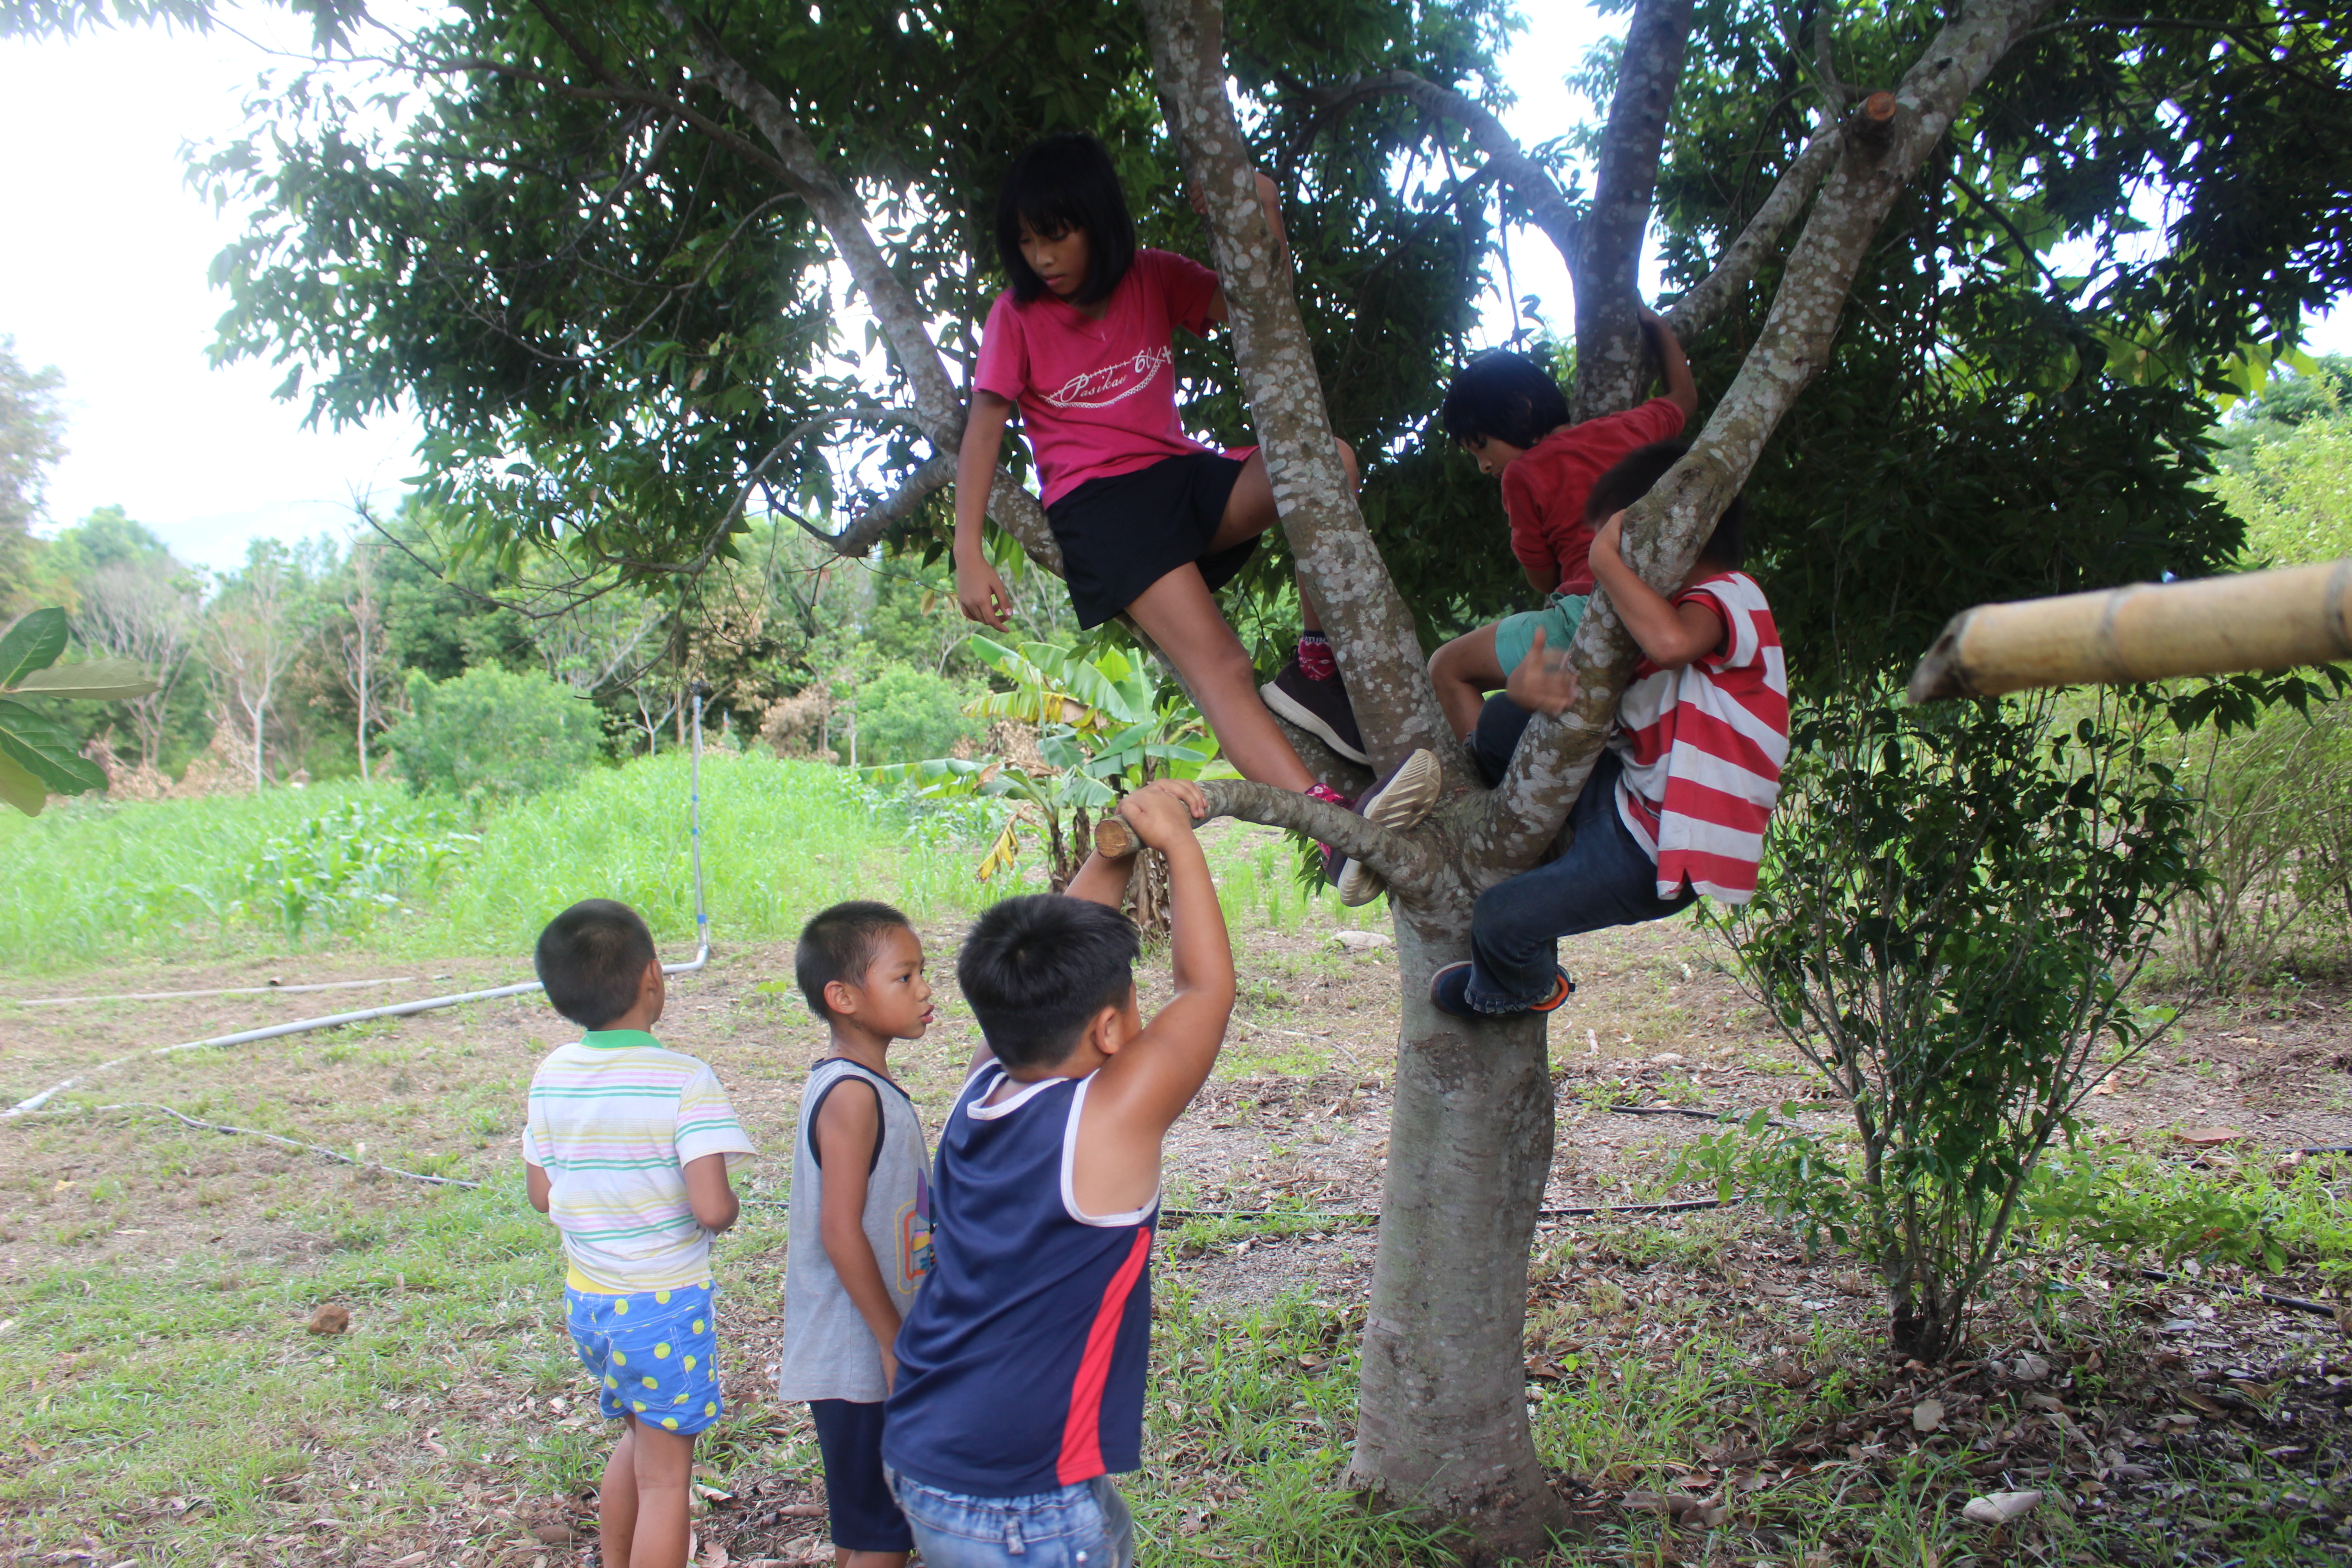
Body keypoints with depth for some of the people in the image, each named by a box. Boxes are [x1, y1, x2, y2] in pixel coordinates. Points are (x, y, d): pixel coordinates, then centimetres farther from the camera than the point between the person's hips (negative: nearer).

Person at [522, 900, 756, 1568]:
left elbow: (542, 1195, 6)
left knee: (640, 1436, 27)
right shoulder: (685, 1080, -19)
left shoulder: (552, 1074, -2)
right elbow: (711, 1208, -25)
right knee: (664, 1475, 7)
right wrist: (726, 1211, -3)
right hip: (665, 1306, -6)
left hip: (587, 1301, 6)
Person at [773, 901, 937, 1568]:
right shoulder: (852, 1095, -21)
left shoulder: (863, 1084, 10)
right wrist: (895, 1342, -19)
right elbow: (841, 1232, -23)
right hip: (860, 1357, -10)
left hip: (879, 1347, 10)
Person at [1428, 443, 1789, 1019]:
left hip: (1653, 852, -9)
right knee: (1502, 721, 4)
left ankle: (1528, 989, 20)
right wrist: (1527, 683, -21)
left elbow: (1670, 642, -44)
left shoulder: (1732, 598, -19)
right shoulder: (1668, 603, 11)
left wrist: (1606, 559, -29)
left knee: (1502, 920, -16)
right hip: (1623, 795, 9)